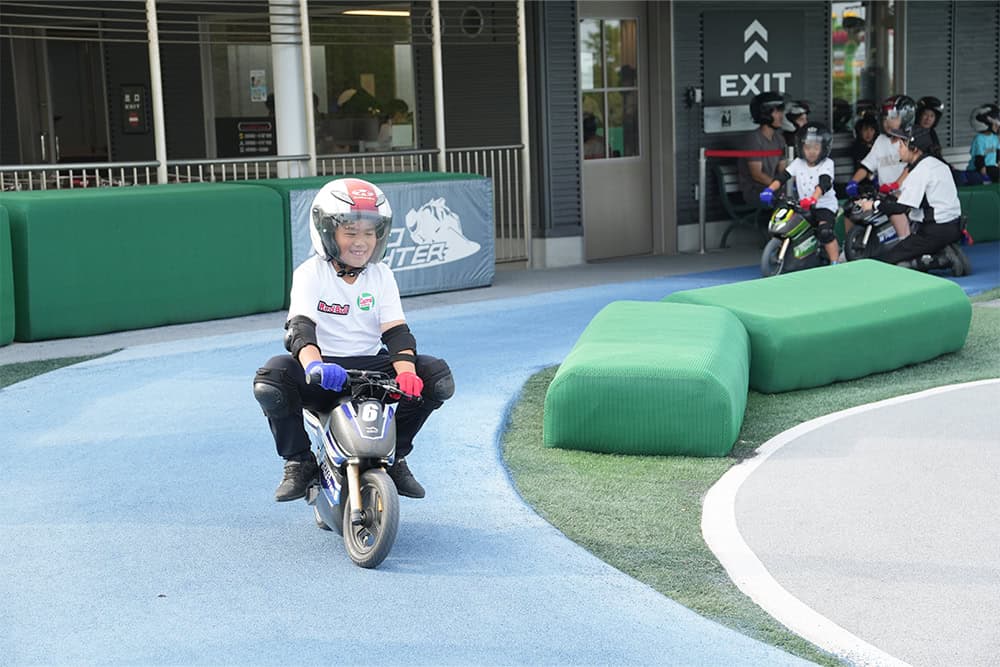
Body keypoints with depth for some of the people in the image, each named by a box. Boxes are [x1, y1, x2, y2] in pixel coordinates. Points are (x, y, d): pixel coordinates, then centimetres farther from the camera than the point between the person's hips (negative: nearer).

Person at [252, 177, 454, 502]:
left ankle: (394, 454, 1)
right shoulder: (309, 274, -4)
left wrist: (406, 371, -27)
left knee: (438, 376, -19)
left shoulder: (382, 276, 6)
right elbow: (300, 327, -21)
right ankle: (299, 462, -9)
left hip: (371, 367, 3)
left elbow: (396, 331, -5)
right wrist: (313, 364, -44)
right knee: (272, 376, -33)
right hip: (324, 372, -3)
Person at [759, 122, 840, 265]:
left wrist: (813, 199, -46)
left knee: (825, 231, -28)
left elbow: (824, 183, -26)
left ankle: (835, 264, -21)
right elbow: (783, 176, -6)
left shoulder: (827, 164, -8)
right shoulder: (798, 162, 5)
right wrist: (769, 190, -26)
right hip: (804, 206, 5)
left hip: (825, 206, -5)